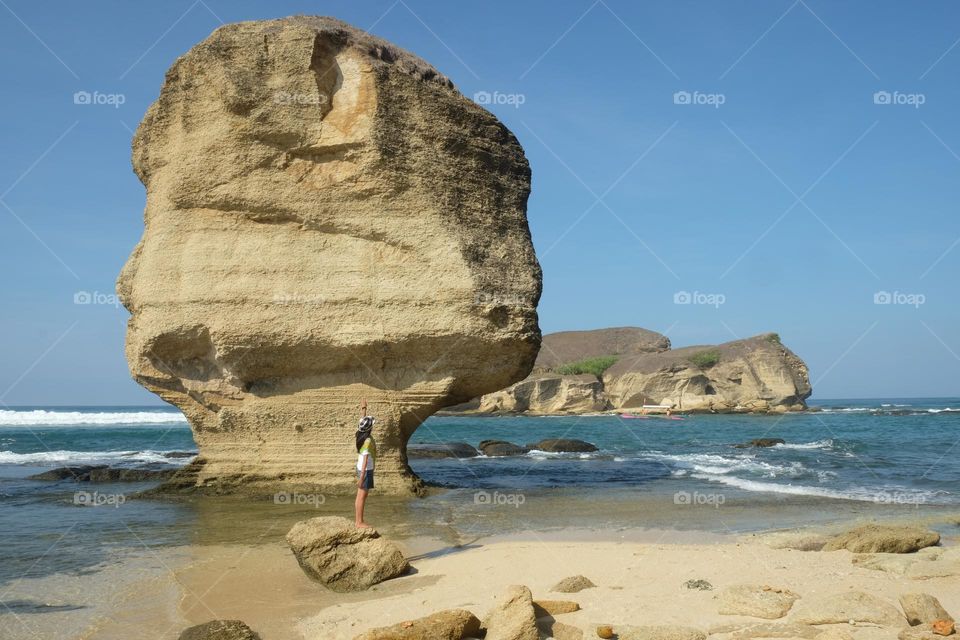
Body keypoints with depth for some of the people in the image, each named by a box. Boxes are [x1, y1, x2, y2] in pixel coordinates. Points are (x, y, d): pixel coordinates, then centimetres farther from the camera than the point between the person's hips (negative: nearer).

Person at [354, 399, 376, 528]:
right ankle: (360, 522, 1)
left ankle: (358, 521, 20)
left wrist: (363, 408, 32)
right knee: (362, 496, -4)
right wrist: (362, 477, -26)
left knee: (360, 495, 13)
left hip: (361, 468, 9)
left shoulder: (361, 433, 1)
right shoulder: (367, 441, -23)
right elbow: (365, 459, -25)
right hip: (365, 470, -9)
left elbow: (363, 419, 21)